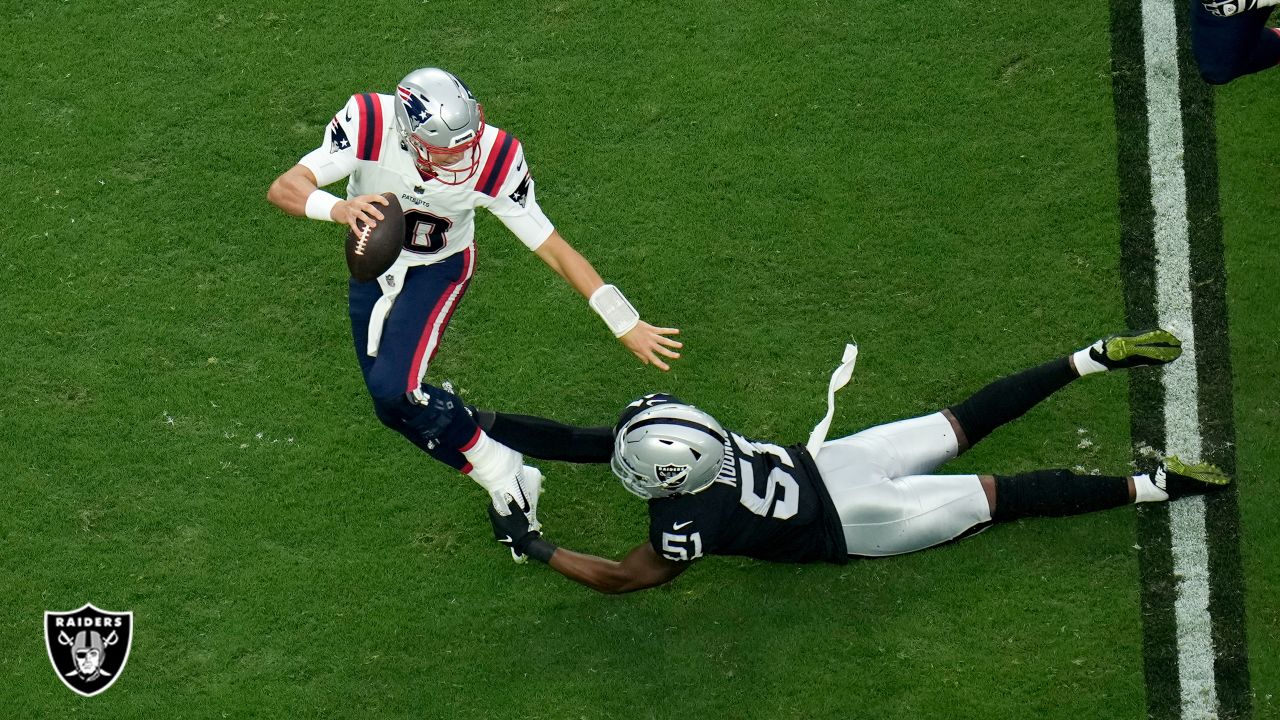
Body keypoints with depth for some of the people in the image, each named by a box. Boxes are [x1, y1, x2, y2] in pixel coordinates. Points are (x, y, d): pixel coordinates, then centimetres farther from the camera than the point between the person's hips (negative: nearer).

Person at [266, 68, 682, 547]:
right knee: (393, 409, 4)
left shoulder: (494, 160, -31)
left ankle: (504, 477, -5)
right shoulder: (370, 126, -34)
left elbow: (553, 249, -20)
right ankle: (506, 486, 21)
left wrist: (626, 324, -19)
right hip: (372, 267, 3)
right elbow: (283, 189, -36)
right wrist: (338, 208, -58)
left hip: (438, 269, -3)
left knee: (393, 388, -24)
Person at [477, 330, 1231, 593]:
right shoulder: (688, 435, -11)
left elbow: (627, 577, -17)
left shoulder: (691, 517, -29)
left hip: (857, 523, -6)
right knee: (963, 424, 21)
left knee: (998, 498, 1)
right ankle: (1094, 358, 26)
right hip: (834, 460, 6)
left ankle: (1151, 486, 6)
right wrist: (492, 426, 0)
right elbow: (587, 443, 1)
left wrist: (538, 548, -12)